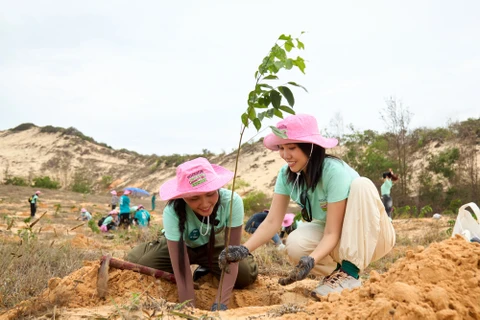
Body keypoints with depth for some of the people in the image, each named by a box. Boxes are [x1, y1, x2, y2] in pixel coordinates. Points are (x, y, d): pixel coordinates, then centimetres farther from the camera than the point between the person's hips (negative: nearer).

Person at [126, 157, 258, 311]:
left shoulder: (232, 201, -36)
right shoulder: (172, 212, -39)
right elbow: (181, 269, -37)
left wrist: (220, 303, -39)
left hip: (213, 244, 1)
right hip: (181, 245, -1)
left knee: (246, 276, -18)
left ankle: (207, 268, 13)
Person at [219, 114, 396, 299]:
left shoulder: (334, 171, -29)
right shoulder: (286, 174, -10)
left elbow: (333, 233, -29)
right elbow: (272, 222, -15)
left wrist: (311, 260, -46)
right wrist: (245, 249, -32)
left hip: (373, 235, -4)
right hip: (334, 234, 4)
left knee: (362, 185, -33)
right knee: (295, 245, -28)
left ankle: (350, 272, -29)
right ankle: (337, 270, 2)